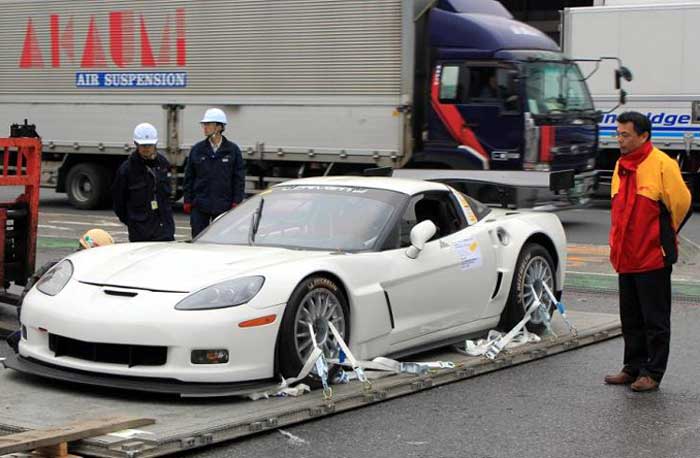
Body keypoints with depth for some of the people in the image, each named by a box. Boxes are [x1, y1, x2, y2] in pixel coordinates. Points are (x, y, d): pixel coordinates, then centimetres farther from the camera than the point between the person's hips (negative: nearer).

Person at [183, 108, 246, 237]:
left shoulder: (233, 150, 1)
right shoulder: (197, 150, 5)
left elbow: (239, 179, 1)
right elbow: (189, 177, 7)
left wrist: (236, 202, -5)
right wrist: (187, 201, 2)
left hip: (223, 206, -1)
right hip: (200, 206, 1)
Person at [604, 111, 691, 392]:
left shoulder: (662, 164, -12)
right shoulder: (621, 166, 12)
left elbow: (682, 203, -10)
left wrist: (665, 236, 2)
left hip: (653, 257, -8)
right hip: (626, 258, 8)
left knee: (655, 320, 1)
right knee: (631, 319, 14)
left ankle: (652, 373, 8)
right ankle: (633, 368, 24)